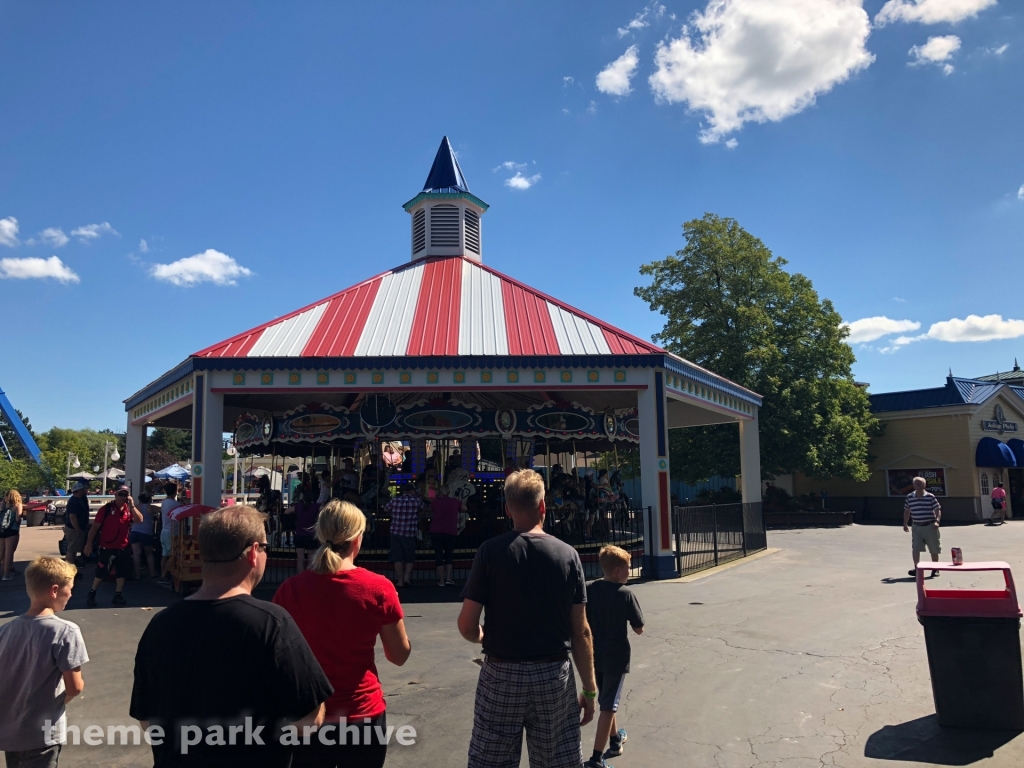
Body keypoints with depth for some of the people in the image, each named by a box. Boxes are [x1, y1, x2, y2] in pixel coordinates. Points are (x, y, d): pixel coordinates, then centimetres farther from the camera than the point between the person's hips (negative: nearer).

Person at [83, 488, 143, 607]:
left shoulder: (129, 509, 3)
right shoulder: (106, 508, -9)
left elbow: (139, 520, -11)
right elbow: (95, 527, -7)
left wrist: (132, 506, -19)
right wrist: (89, 543, -10)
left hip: (123, 547, 4)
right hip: (106, 547, -4)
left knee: (122, 572, 10)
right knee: (101, 572, 3)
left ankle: (118, 595, 22)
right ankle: (92, 594, 20)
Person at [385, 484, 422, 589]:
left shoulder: (395, 500, 2)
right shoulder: (416, 501, -3)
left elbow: (386, 508, 19)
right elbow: (422, 506, 19)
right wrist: (417, 496, 31)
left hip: (396, 533, 1)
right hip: (410, 534, -1)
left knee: (397, 557, 7)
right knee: (410, 558, 12)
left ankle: (400, 581, 8)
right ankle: (406, 577, -2)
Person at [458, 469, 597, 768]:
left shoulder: (491, 550, -9)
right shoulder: (567, 555, -4)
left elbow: (467, 626, -10)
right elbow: (580, 631, -3)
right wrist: (590, 689, 7)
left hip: (501, 674, -1)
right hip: (554, 676, 2)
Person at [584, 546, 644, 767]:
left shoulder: (589, 589, -4)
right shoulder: (626, 594, -15)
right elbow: (639, 629, -9)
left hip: (594, 656, 5)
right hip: (615, 657, -5)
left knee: (605, 700, 24)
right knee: (608, 706, 3)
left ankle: (615, 739, 44)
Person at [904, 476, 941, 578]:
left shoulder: (930, 497, -7)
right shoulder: (909, 497, 2)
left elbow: (937, 510, -5)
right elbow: (907, 511, 14)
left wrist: (937, 521, -20)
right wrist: (905, 524, 13)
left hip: (930, 527, -2)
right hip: (917, 527, 2)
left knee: (934, 550, 7)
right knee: (915, 549, -7)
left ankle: (935, 569, 21)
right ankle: (916, 568, 0)